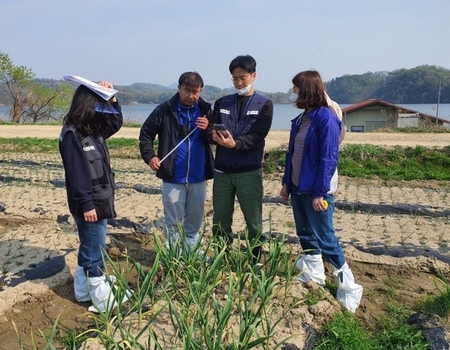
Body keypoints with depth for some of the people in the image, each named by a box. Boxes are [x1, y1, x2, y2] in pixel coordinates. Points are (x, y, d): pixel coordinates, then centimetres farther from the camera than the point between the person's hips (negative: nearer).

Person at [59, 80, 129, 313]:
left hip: (100, 201, 10)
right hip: (89, 204, -9)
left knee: (89, 248, 18)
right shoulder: (72, 135, -18)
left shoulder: (94, 130, 9)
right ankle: (103, 300, 9)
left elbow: (116, 122, 24)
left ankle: (84, 291, 32)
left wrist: (111, 97, 8)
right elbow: (76, 173, -21)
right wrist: (86, 204, -22)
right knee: (95, 252, -1)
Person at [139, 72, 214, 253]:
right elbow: (145, 133, 2)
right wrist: (150, 156, -11)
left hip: (198, 177, 3)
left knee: (195, 220, 16)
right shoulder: (165, 110, -4)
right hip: (173, 177, -2)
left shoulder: (206, 110, 3)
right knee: (173, 222, 8)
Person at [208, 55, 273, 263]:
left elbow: (257, 136, -11)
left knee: (254, 222, 7)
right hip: (222, 171, 3)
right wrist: (214, 135, -21)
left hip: (249, 172, -3)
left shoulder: (264, 105, 1)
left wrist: (235, 143, -29)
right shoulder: (222, 103, 11)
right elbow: (211, 130, 3)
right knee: (220, 221, 10)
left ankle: (256, 262, 21)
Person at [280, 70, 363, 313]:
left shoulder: (326, 118, -16)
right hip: (298, 188, 8)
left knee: (325, 238, -1)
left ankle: (348, 287, 13)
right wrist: (286, 182, 15)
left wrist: (320, 192, -20)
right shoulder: (300, 119, 9)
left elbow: (328, 158, -19)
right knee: (305, 234, 17)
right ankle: (314, 275, 33)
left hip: (316, 191, -8)